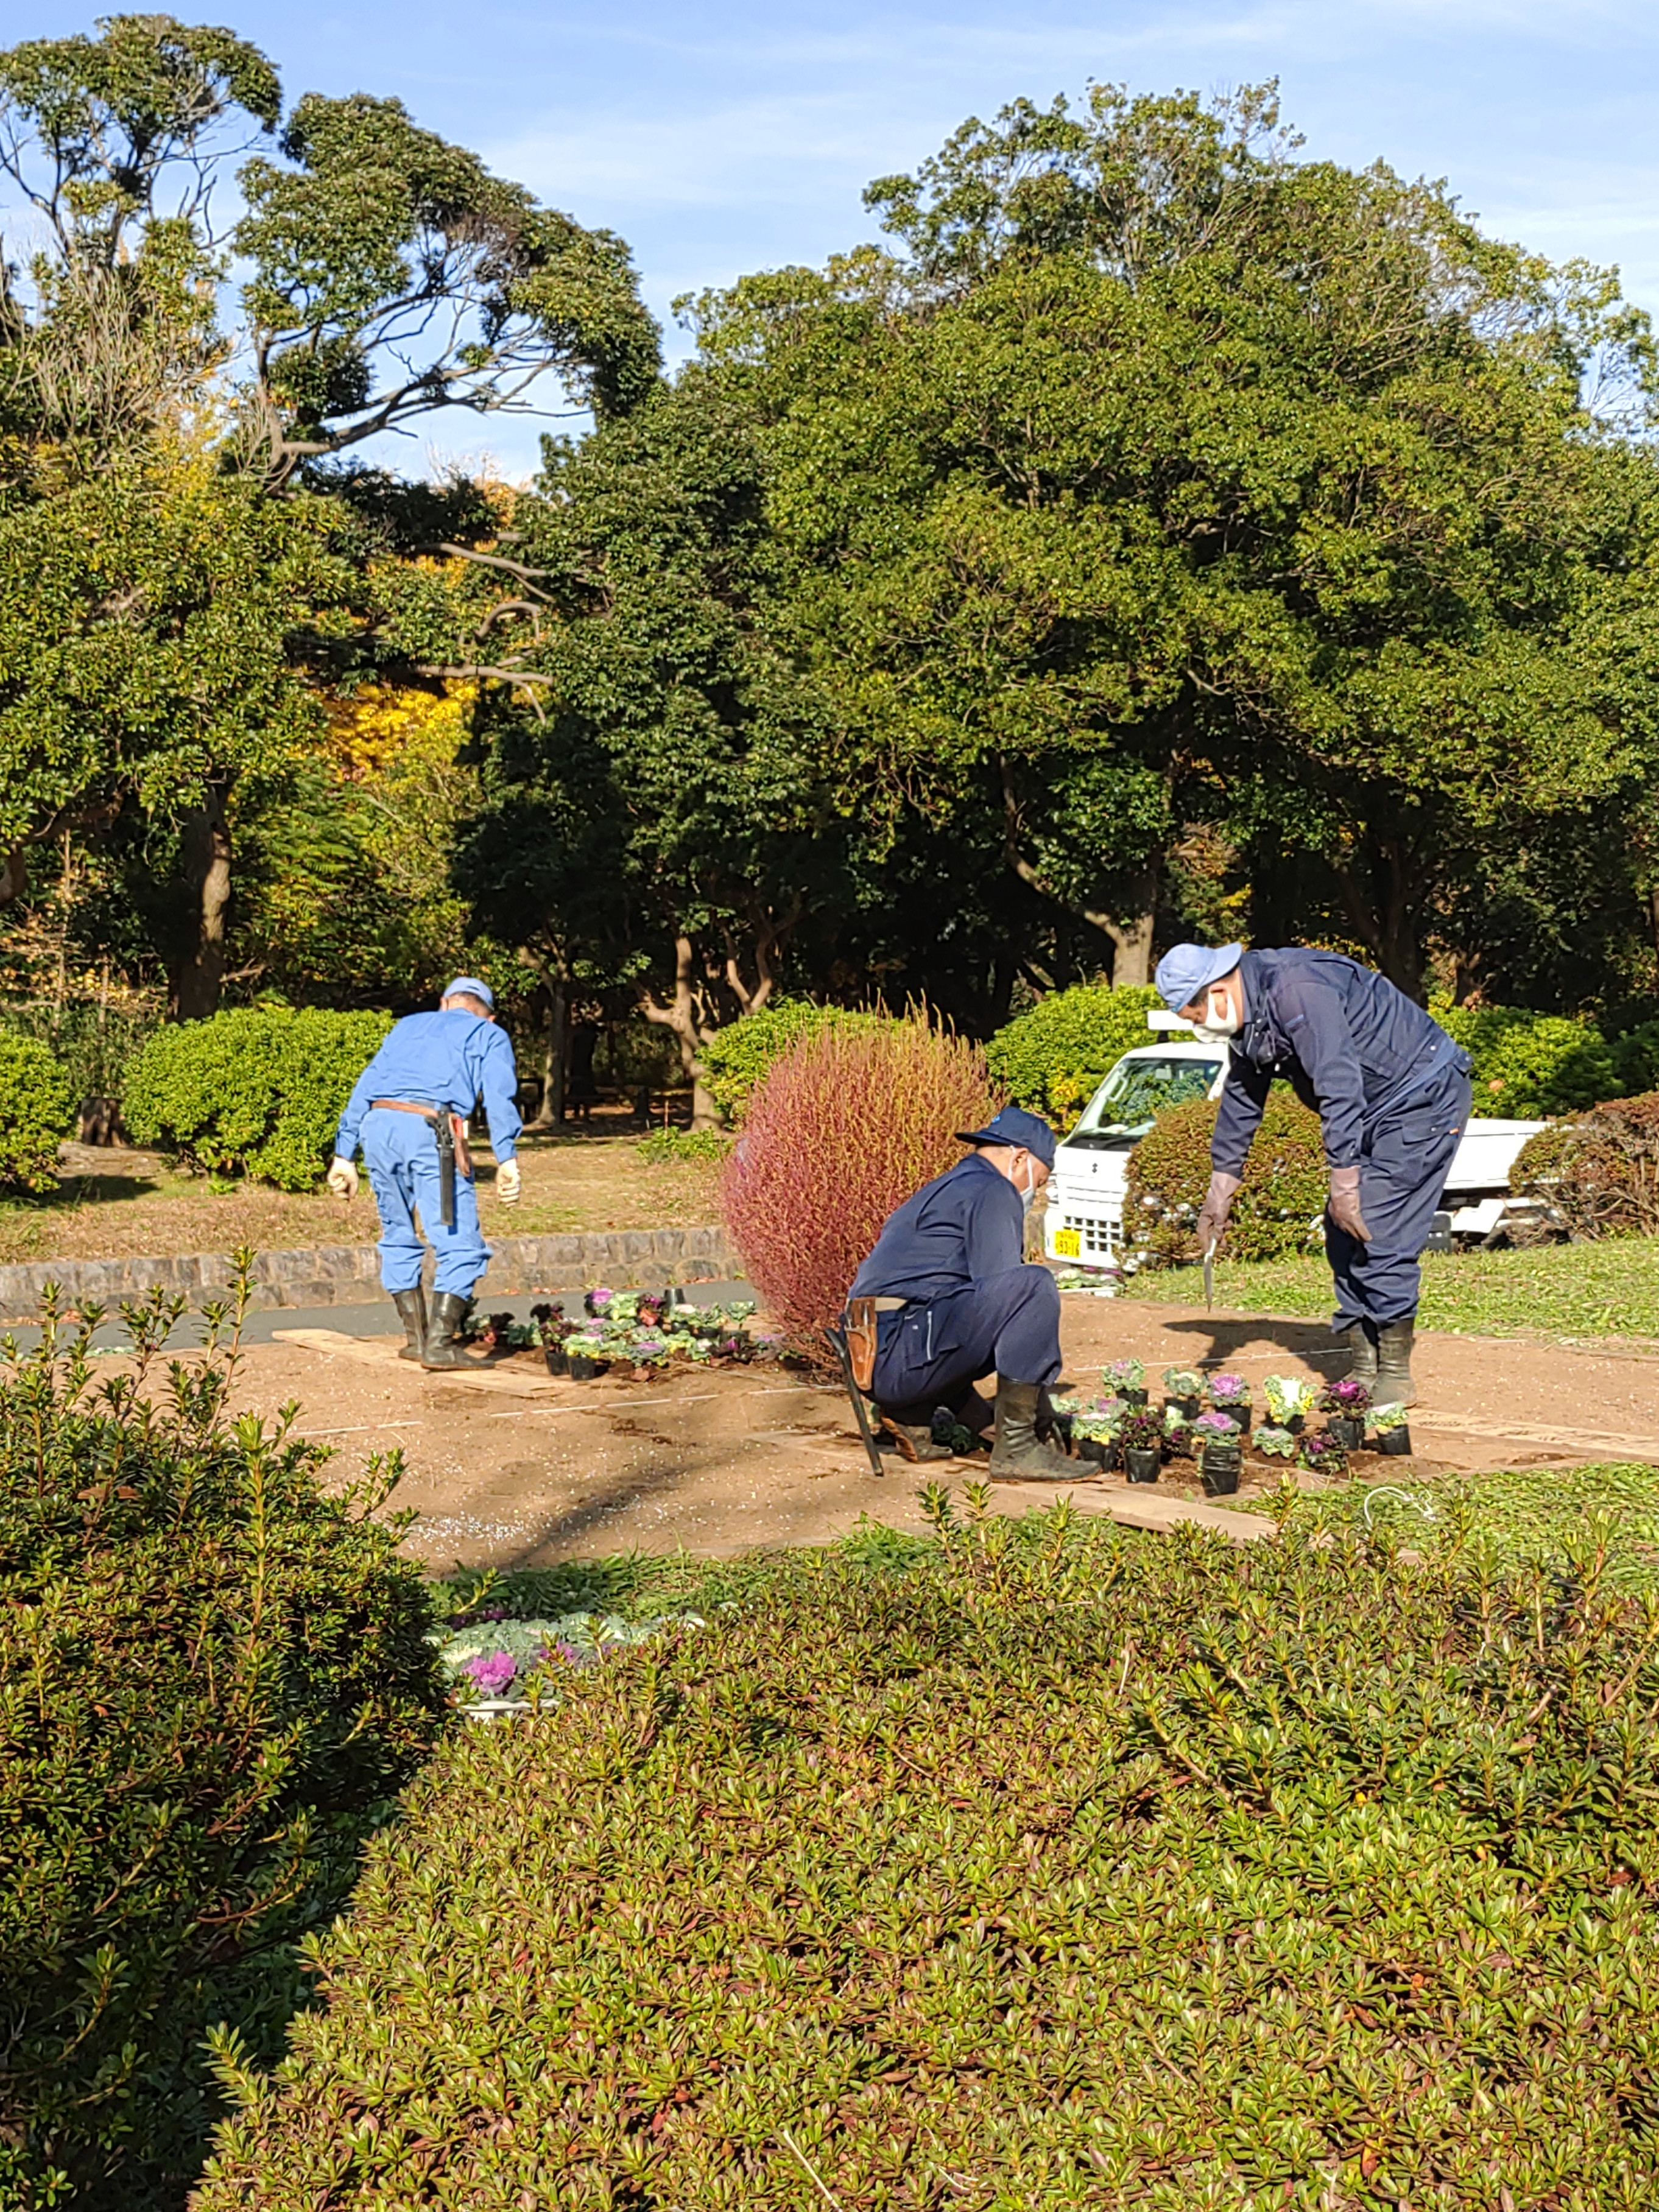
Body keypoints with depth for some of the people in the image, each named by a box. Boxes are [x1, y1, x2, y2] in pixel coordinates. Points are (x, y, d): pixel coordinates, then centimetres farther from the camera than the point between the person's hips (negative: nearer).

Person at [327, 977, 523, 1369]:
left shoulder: (408, 1026, 34)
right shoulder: (490, 1035, 21)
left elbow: (365, 1087, 25)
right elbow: (498, 1095, 3)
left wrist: (345, 1154, 22)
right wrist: (506, 1160, -7)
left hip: (376, 1125, 5)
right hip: (429, 1130, -5)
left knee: (398, 1237, 20)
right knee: (461, 1245, 0)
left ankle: (415, 1338, 24)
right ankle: (440, 1344, -7)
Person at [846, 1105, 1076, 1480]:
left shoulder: (943, 1190, 28)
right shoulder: (993, 1191, -2)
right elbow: (1001, 1294, -9)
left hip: (873, 1358, 10)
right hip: (903, 1355, -10)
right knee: (1034, 1286, -16)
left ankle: (911, 1416, 12)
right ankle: (1016, 1448, -16)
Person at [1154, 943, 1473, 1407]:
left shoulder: (1296, 990, -27)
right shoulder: (1247, 1019, 5)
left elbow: (1339, 1087, -30)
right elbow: (1240, 1102, 17)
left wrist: (1344, 1183, -28)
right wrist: (1219, 1191, 22)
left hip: (1425, 1096, -10)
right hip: (1379, 1109, 10)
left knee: (1380, 1236, -14)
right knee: (1343, 1238, 6)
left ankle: (1396, 1378, -5)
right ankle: (1364, 1372, 11)